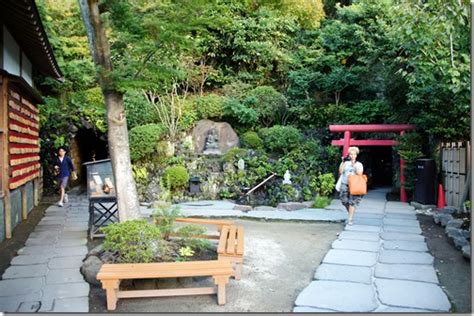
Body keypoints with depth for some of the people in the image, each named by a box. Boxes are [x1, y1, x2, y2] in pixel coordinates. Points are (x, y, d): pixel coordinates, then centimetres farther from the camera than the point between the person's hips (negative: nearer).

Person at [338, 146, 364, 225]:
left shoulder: (359, 164, 10)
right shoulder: (346, 163, 12)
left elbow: (359, 173, -7)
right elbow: (340, 172, 1)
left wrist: (354, 164, -9)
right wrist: (343, 162, -3)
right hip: (344, 184, 2)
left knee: (352, 201, -9)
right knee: (345, 201, -2)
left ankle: (350, 219, -7)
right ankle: (350, 215, 23)